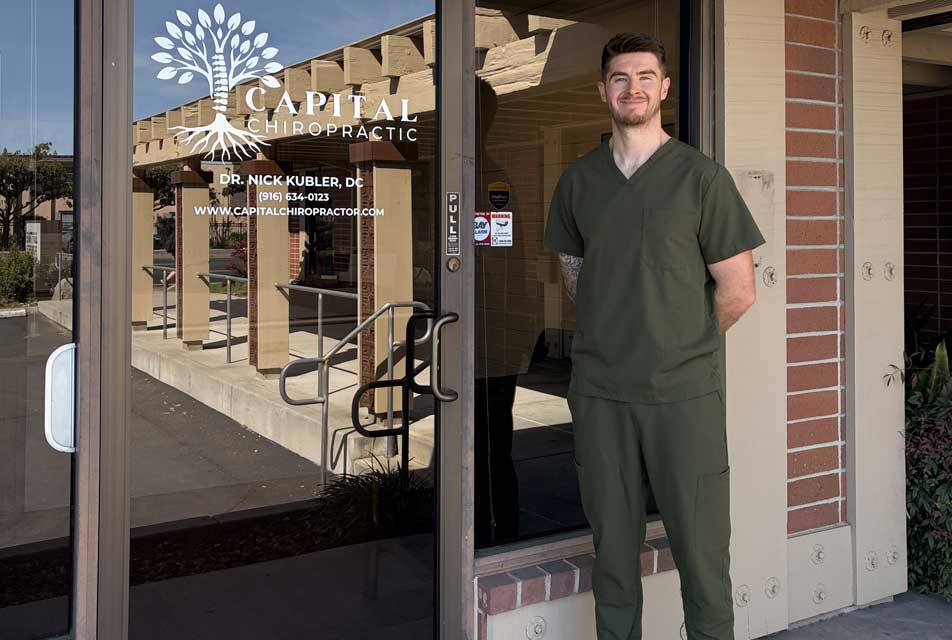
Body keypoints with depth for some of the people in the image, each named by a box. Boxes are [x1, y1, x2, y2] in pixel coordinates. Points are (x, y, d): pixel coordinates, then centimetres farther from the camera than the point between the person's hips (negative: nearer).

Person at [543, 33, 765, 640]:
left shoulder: (701, 176, -3)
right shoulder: (578, 180, 9)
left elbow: (737, 292, -2)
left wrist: (684, 345, 7)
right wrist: (612, 337, 12)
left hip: (685, 391, -3)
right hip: (599, 391, 3)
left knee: (701, 545, 2)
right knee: (613, 542, 11)